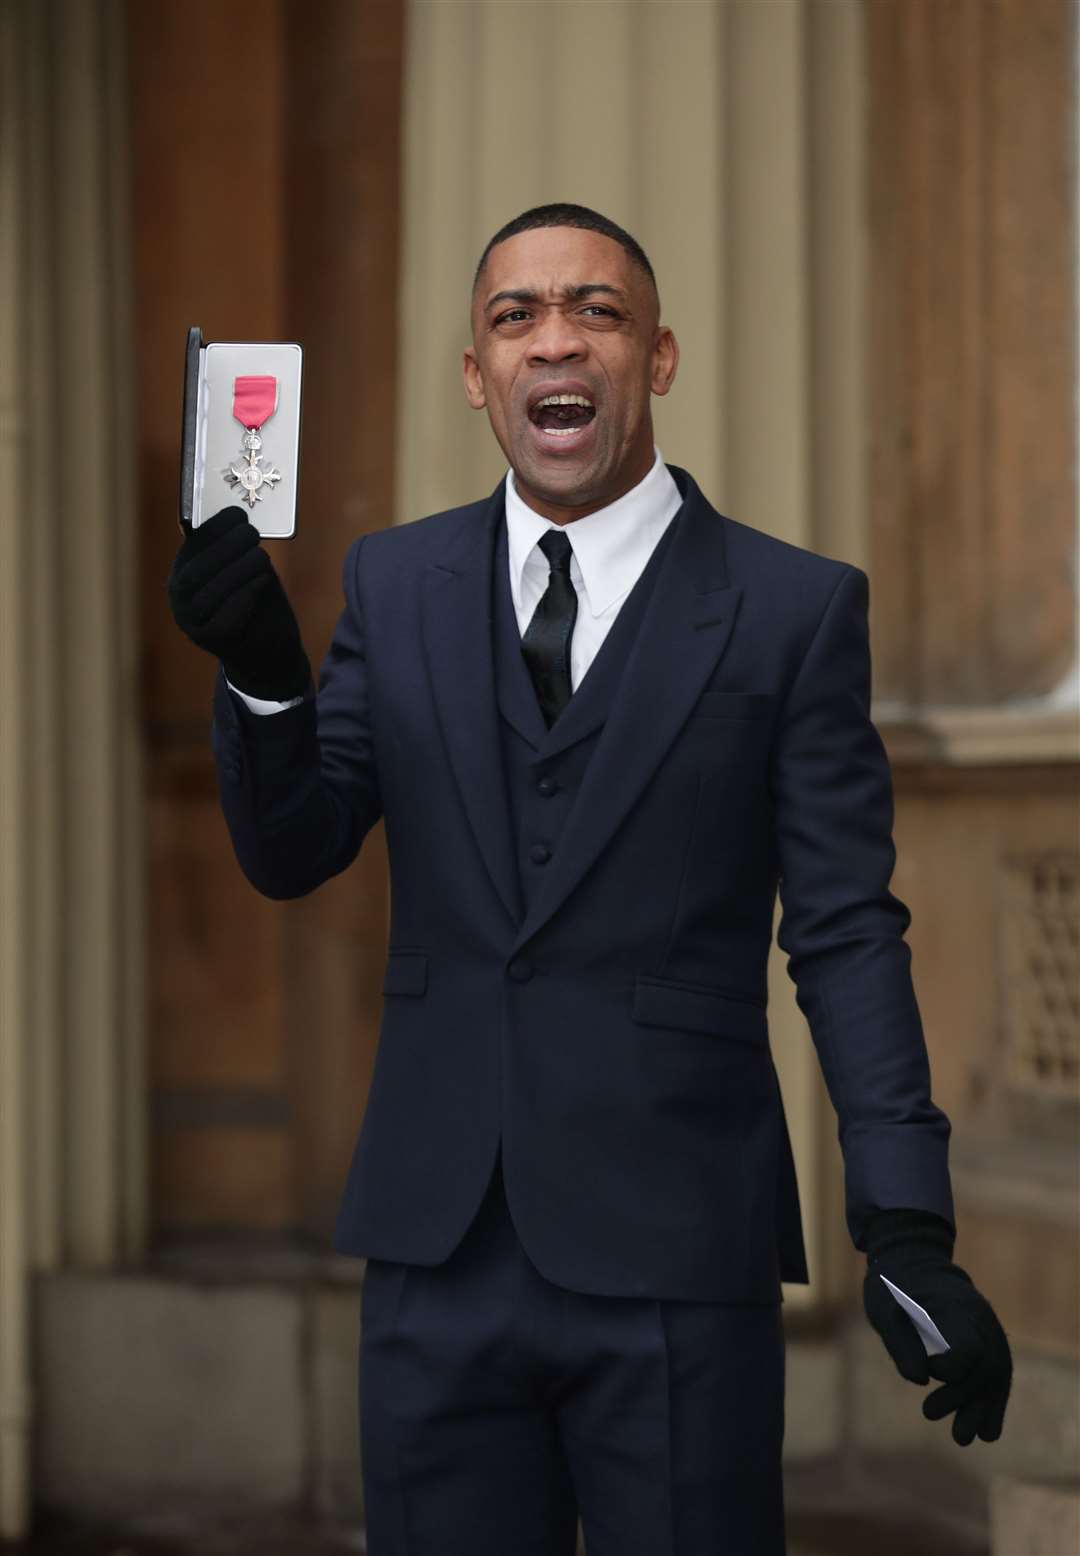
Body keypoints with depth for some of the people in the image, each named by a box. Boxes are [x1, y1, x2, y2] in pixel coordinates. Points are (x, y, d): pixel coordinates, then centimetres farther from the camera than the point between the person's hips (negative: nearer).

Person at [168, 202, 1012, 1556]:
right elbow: (291, 856, 6)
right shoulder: (394, 583, 9)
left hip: (677, 1258, -3)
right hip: (440, 1244, 3)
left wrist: (908, 1234, -12)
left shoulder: (795, 609, -1)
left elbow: (846, 935, -3)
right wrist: (261, 672, -14)